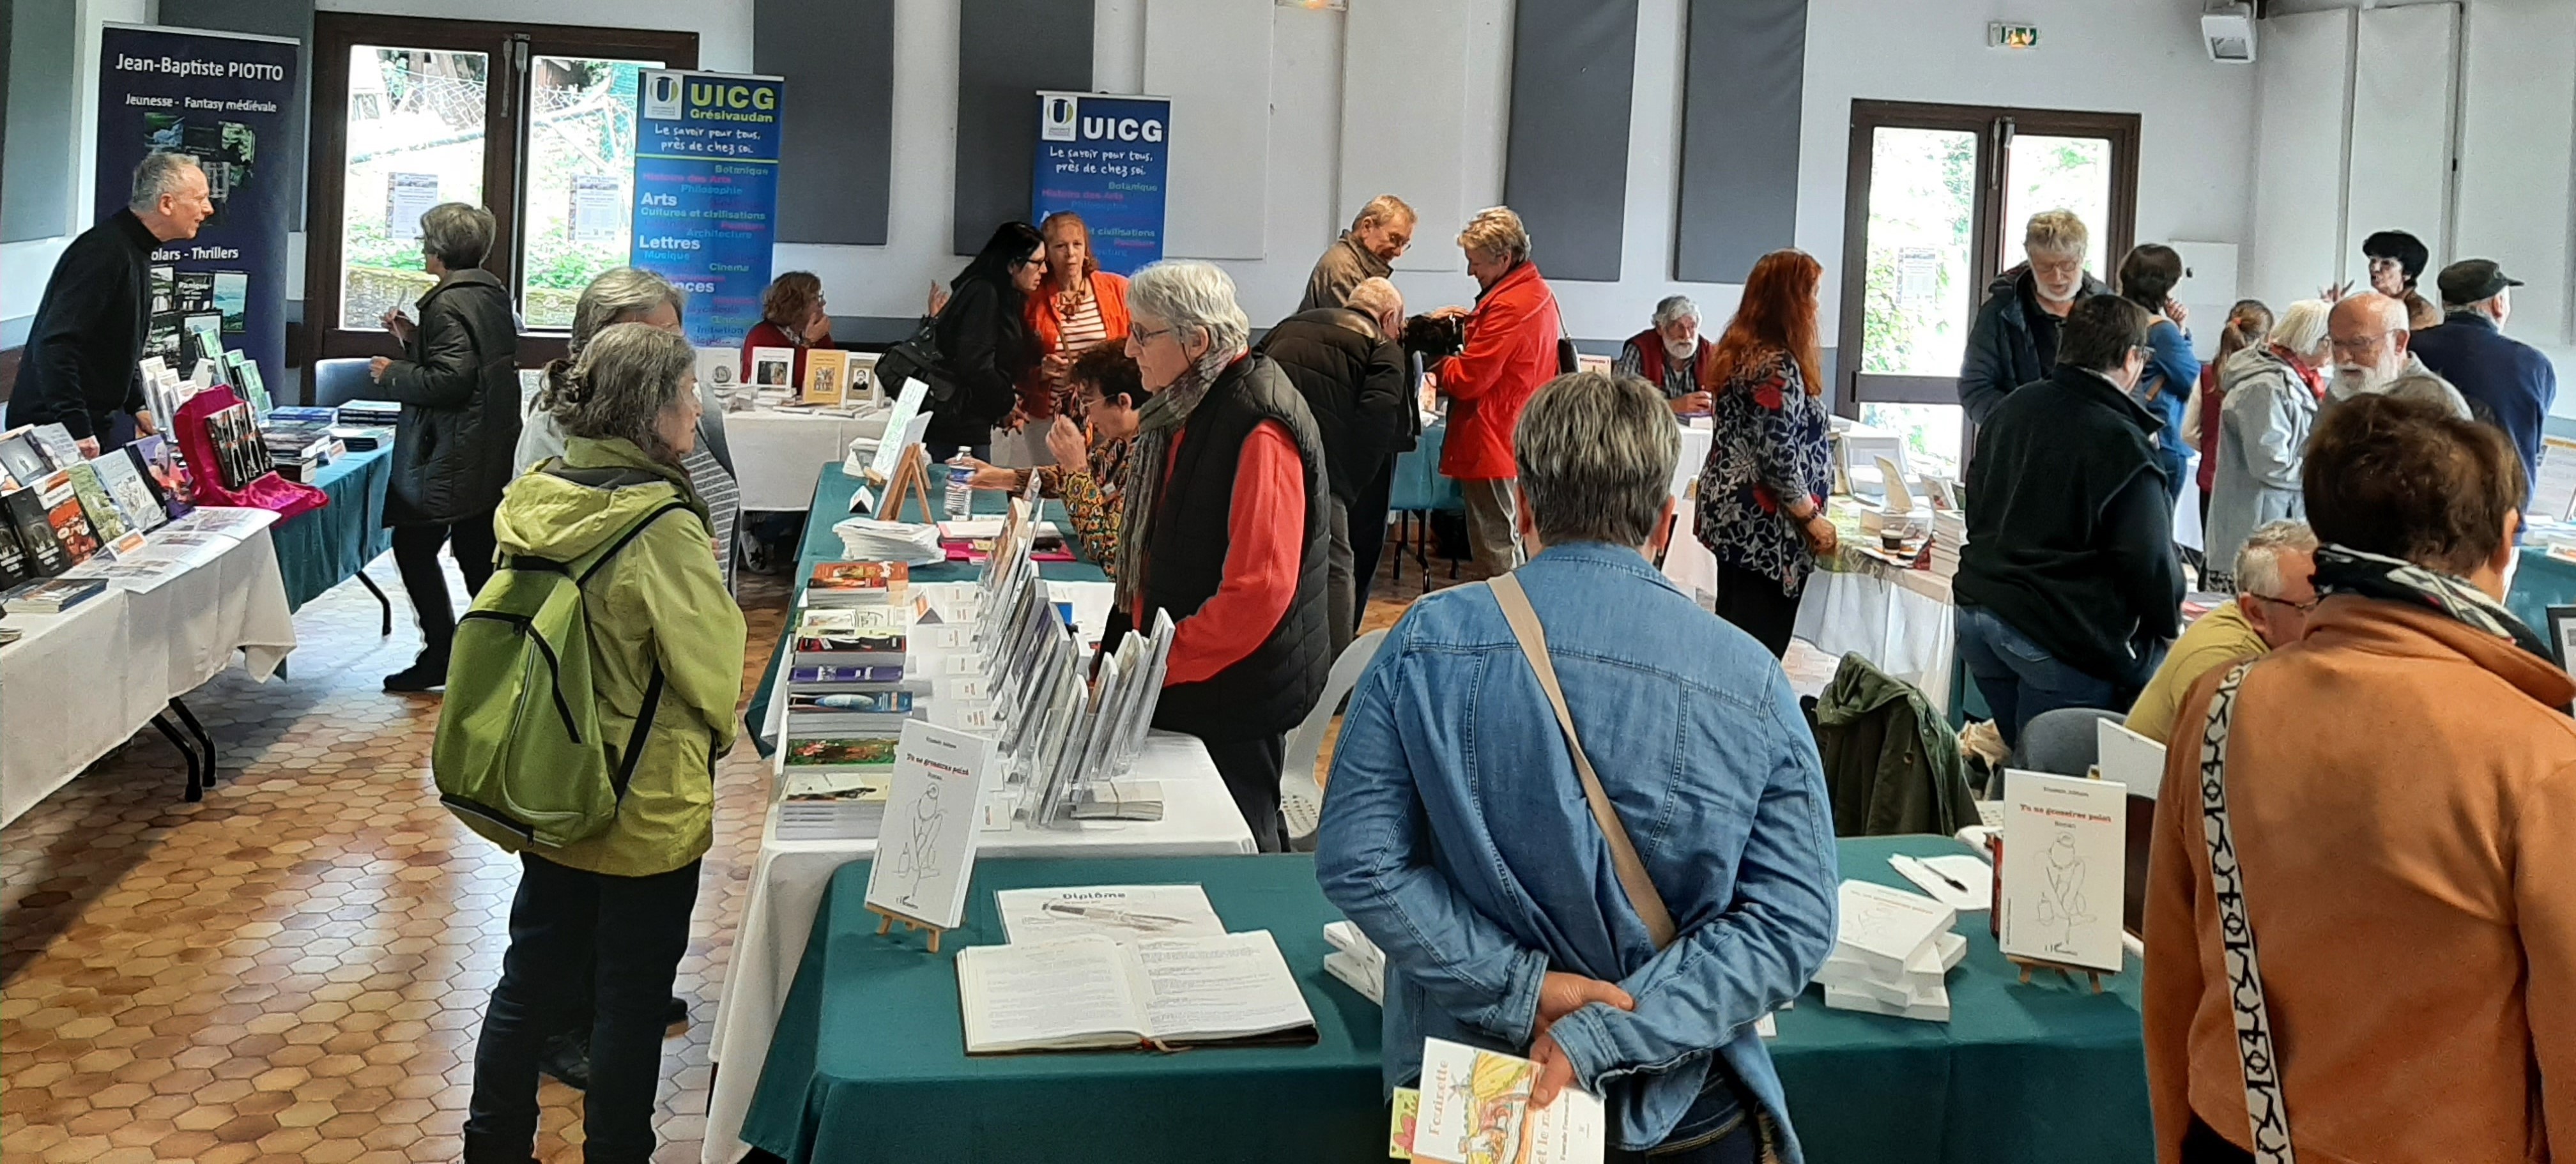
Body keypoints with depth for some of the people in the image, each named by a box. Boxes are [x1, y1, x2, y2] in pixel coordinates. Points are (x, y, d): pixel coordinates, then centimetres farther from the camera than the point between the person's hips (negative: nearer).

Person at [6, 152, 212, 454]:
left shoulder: (137, 253, 13)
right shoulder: (103, 251, -20)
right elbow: (54, 344, -27)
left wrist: (137, 405, 15)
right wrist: (76, 429, -30)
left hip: (94, 425, 10)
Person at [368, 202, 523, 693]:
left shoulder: (448, 303, -16)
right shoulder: (494, 294, 13)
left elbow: (450, 378, -23)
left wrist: (392, 375, -9)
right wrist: (413, 339, 18)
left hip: (452, 458, -9)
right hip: (492, 453, 9)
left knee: (413, 546, -1)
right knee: (479, 552, 12)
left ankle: (440, 654, 0)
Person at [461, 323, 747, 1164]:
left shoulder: (533, 500, -5)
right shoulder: (662, 528, -25)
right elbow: (712, 668, -17)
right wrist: (717, 732, 5)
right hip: (646, 808, -6)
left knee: (532, 980, 20)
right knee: (631, 1001, 10)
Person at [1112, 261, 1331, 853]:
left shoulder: (1258, 429, -22)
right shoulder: (1181, 409, 9)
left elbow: (1260, 590, -26)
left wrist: (1160, 665, -20)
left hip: (1235, 690, -9)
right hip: (1181, 678, 9)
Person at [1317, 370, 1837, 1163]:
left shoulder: (1428, 643, -12)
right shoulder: (1753, 687, -12)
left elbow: (1356, 860, -14)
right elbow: (1795, 919, -15)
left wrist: (1520, 988, -14)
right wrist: (1608, 1033, -18)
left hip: (1467, 1088, 1)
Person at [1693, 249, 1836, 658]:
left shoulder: (1741, 352, 10)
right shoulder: (1778, 366, -18)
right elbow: (1777, 457, -21)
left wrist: (1820, 436, 29)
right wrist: (1813, 519, -12)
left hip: (1730, 515, 10)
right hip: (1766, 531, -10)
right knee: (1759, 654, -6)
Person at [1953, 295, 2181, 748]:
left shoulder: (2013, 407, 10)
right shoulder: (2123, 444, -13)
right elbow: (2149, 557, -12)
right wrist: (2168, 622, 5)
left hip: (1975, 611, 8)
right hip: (2064, 634, -7)